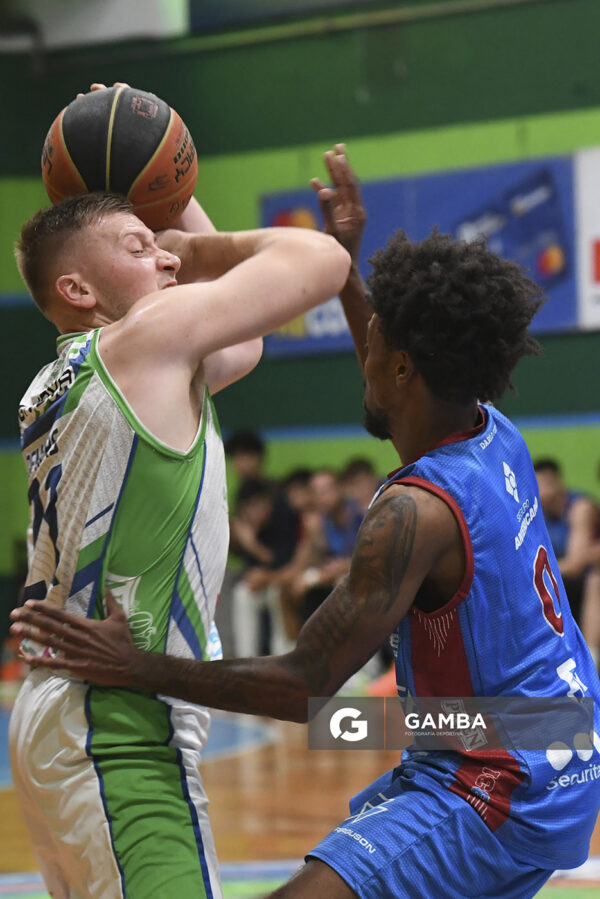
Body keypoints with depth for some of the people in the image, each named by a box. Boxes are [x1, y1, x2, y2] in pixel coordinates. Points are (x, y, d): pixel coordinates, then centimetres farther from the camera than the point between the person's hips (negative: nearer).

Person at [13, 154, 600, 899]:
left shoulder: (415, 512, -24)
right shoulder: (497, 436, 1)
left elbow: (305, 688, -24)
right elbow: (400, 393, 27)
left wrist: (136, 668, -21)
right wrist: (345, 265, 28)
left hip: (501, 791, -10)